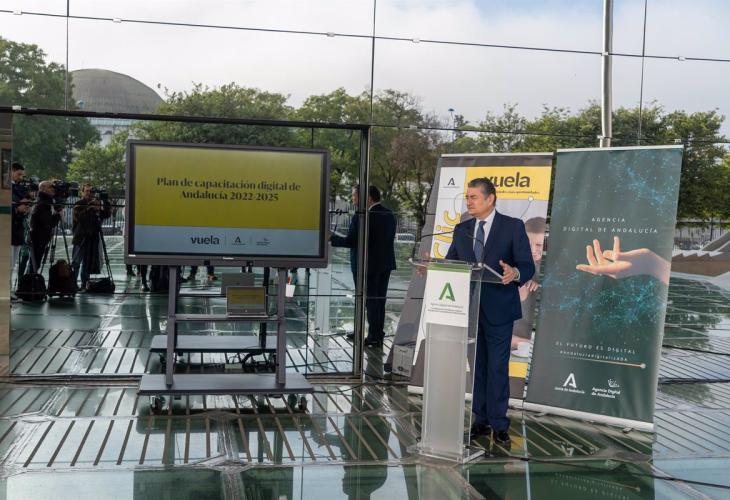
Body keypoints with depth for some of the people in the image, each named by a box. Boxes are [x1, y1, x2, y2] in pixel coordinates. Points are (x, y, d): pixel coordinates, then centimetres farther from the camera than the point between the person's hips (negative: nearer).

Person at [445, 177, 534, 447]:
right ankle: (481, 420, 22)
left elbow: (528, 266, -8)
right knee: (477, 367, 12)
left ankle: (499, 425, 8)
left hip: (498, 309, -4)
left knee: (498, 368, -1)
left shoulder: (513, 226, -4)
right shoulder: (461, 229, 10)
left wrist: (515, 273, -30)